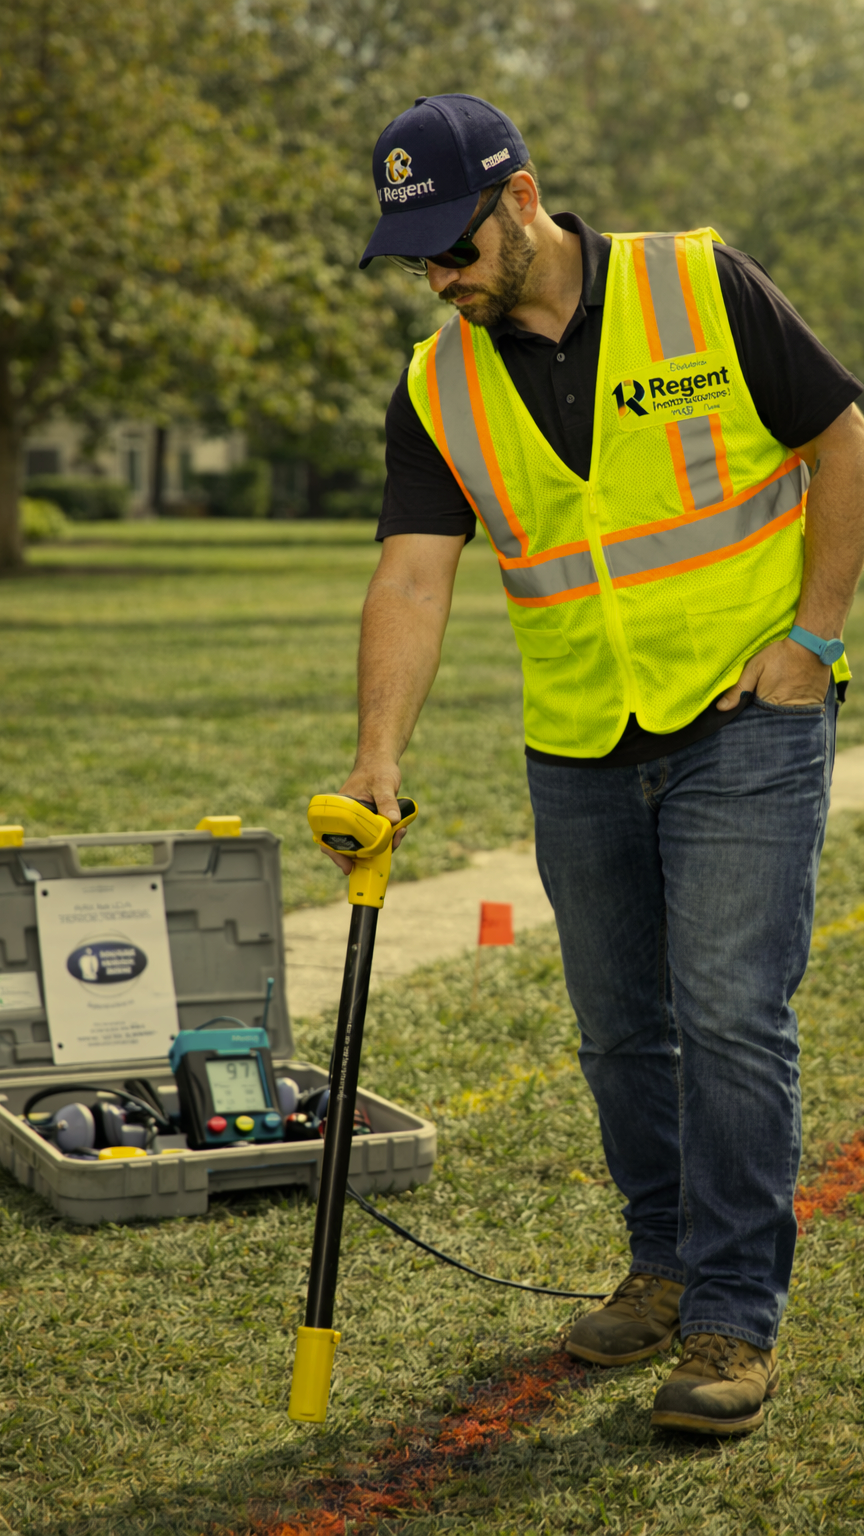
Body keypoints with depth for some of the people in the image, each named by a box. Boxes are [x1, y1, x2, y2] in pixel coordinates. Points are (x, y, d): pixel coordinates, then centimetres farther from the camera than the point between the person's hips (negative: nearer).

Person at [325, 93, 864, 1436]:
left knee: (728, 1014, -9)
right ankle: (666, 1260, 30)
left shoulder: (704, 288, -8)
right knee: (622, 1027, 12)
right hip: (580, 753, 5)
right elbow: (414, 575, -9)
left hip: (748, 723, -4)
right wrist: (380, 755, -21)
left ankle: (738, 1316, 1)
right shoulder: (439, 392, 1)